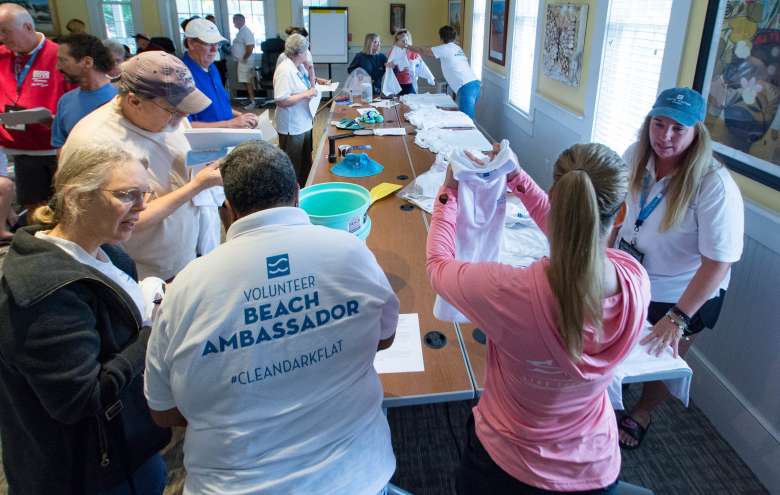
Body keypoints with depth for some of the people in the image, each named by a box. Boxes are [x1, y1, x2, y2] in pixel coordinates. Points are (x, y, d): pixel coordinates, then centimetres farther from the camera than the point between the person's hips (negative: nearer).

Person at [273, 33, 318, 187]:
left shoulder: (298, 68, 6)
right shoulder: (285, 70, -20)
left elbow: (310, 88, 16)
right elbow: (281, 101, -27)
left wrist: (311, 70, 4)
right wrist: (306, 94, -21)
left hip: (304, 124, 10)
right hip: (292, 128, -9)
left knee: (306, 164, 21)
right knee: (292, 169, 3)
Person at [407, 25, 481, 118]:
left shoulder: (445, 48, -1)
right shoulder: (457, 48, 22)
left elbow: (423, 51, 7)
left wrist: (408, 47, 18)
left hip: (466, 88, -9)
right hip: (474, 84, 9)